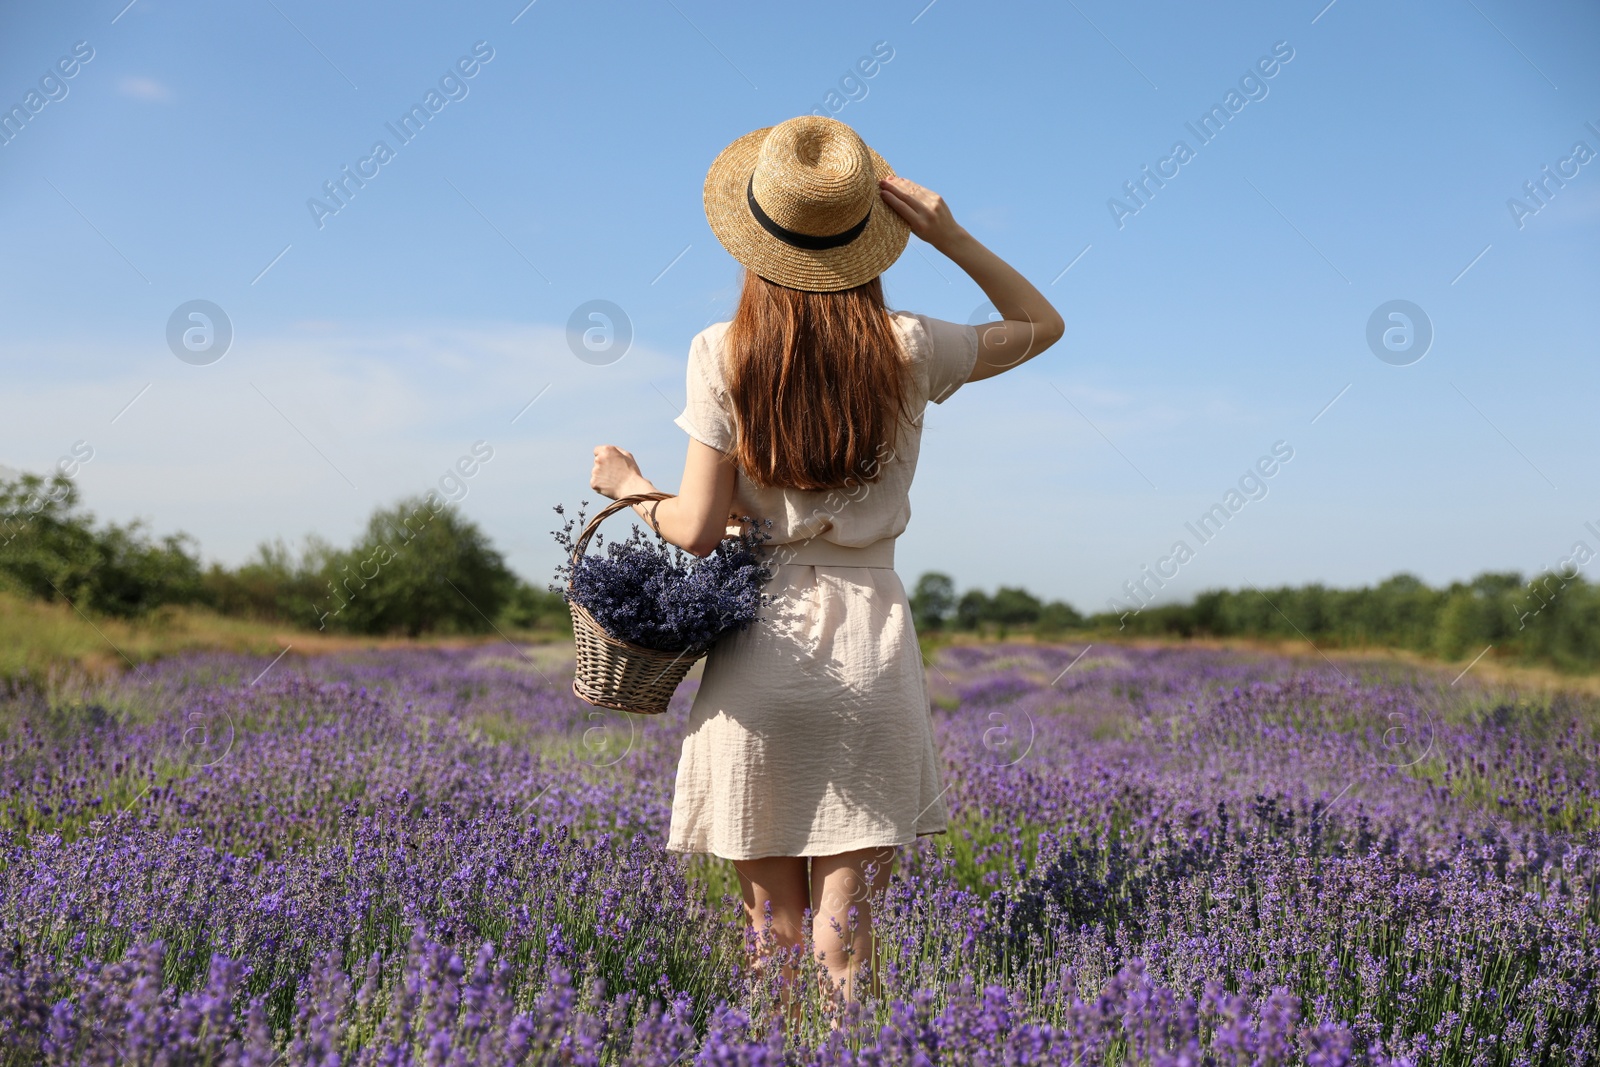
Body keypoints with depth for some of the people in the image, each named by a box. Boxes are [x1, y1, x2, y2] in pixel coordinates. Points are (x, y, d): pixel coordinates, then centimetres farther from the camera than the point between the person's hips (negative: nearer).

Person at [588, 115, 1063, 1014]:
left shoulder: (723, 355, -5)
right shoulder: (907, 352, -1)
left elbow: (697, 530, -6)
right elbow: (1042, 324, 16)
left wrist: (628, 484, 14)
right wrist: (947, 233, 5)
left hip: (759, 652, 0)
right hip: (870, 655, 1)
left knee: (775, 933, 9)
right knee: (845, 937, 4)